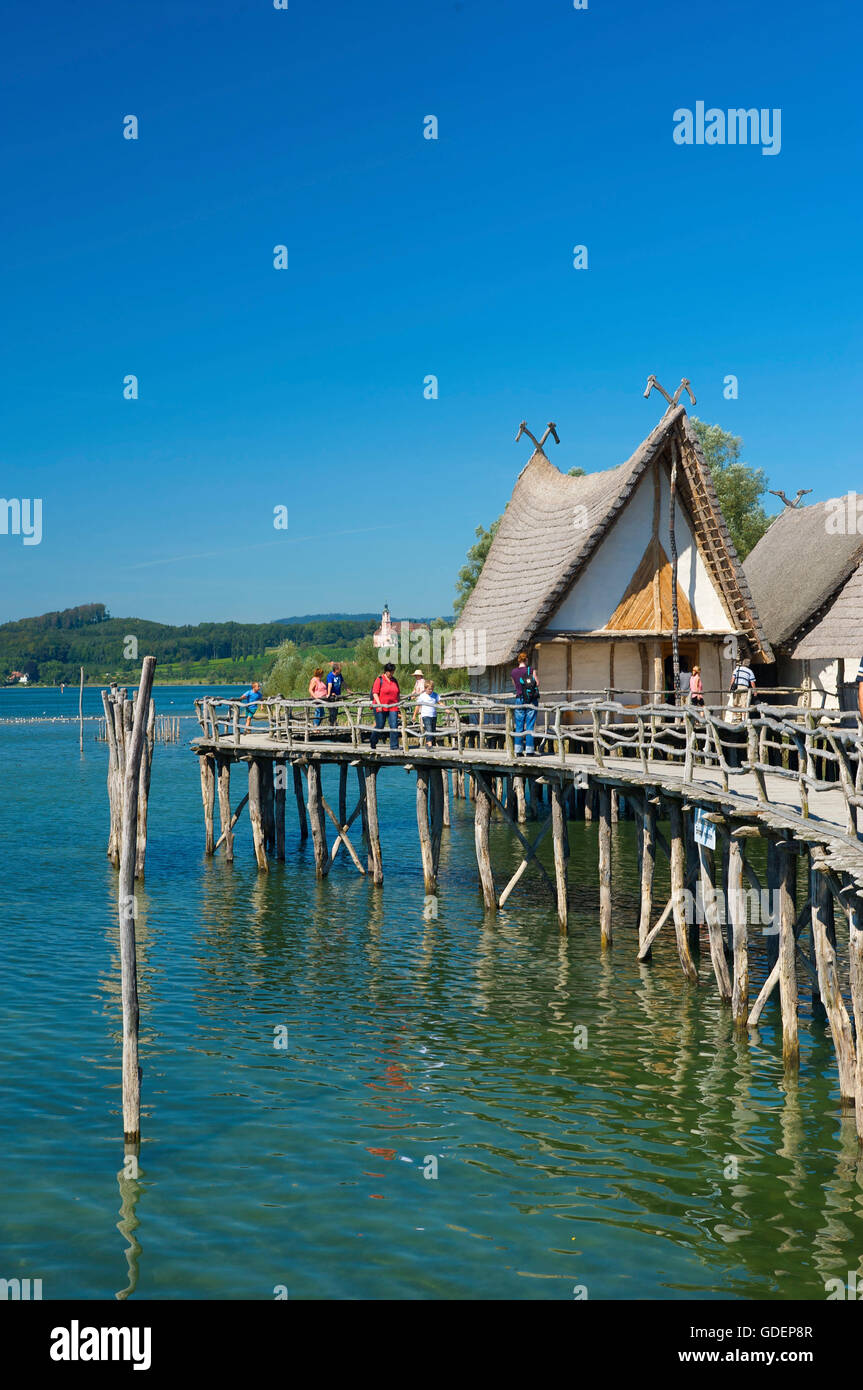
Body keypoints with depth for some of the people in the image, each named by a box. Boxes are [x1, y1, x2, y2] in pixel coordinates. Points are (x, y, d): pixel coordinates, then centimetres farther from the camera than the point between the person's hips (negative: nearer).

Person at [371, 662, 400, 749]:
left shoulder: (394, 680, 12)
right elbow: (375, 693, -9)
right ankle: (373, 742, 30)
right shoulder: (379, 680, -4)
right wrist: (379, 705, -16)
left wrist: (399, 704, 14)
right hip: (381, 707, -4)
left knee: (394, 726, -7)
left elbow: (398, 693, 20)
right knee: (380, 726, 5)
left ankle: (394, 747, -4)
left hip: (393, 707, 4)